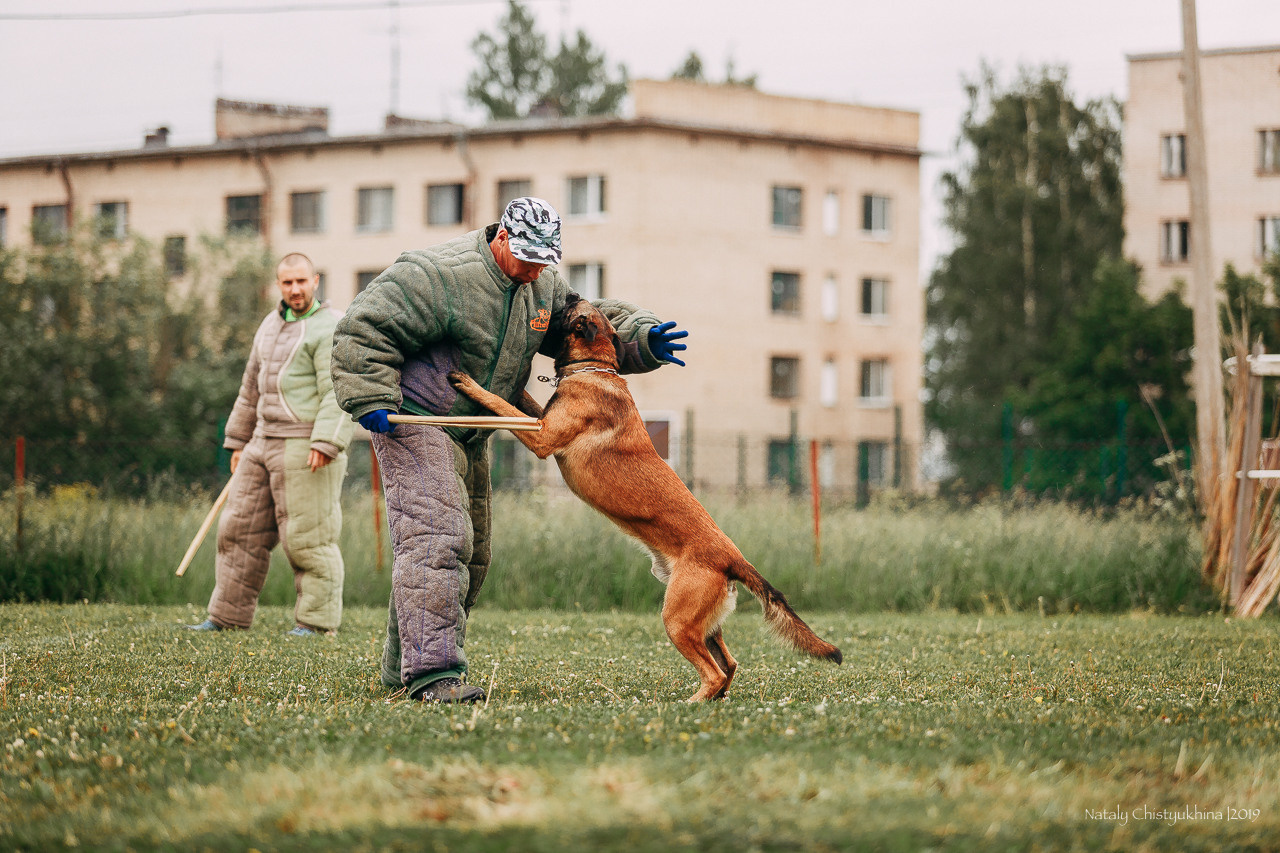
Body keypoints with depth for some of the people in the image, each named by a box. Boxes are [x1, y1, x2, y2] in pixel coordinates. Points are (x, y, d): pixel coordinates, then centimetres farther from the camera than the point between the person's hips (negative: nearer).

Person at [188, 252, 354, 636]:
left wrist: (326, 444, -27)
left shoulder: (329, 328, -8)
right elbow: (253, 388, 24)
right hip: (265, 444, 8)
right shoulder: (272, 325, 18)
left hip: (307, 447, -8)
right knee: (241, 528, 7)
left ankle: (317, 621, 1)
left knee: (308, 538, -6)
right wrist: (238, 442, 23)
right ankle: (227, 616, 13)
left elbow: (339, 393, -17)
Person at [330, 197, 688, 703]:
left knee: (470, 554, 13)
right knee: (437, 538, -21)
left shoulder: (543, 287, 5)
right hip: (413, 421, -9)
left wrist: (644, 339, -6)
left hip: (469, 434, 9)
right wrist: (372, 399, -26)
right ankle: (430, 671, -27)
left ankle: (402, 667, 25)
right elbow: (365, 329, -20)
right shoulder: (441, 276, -20)